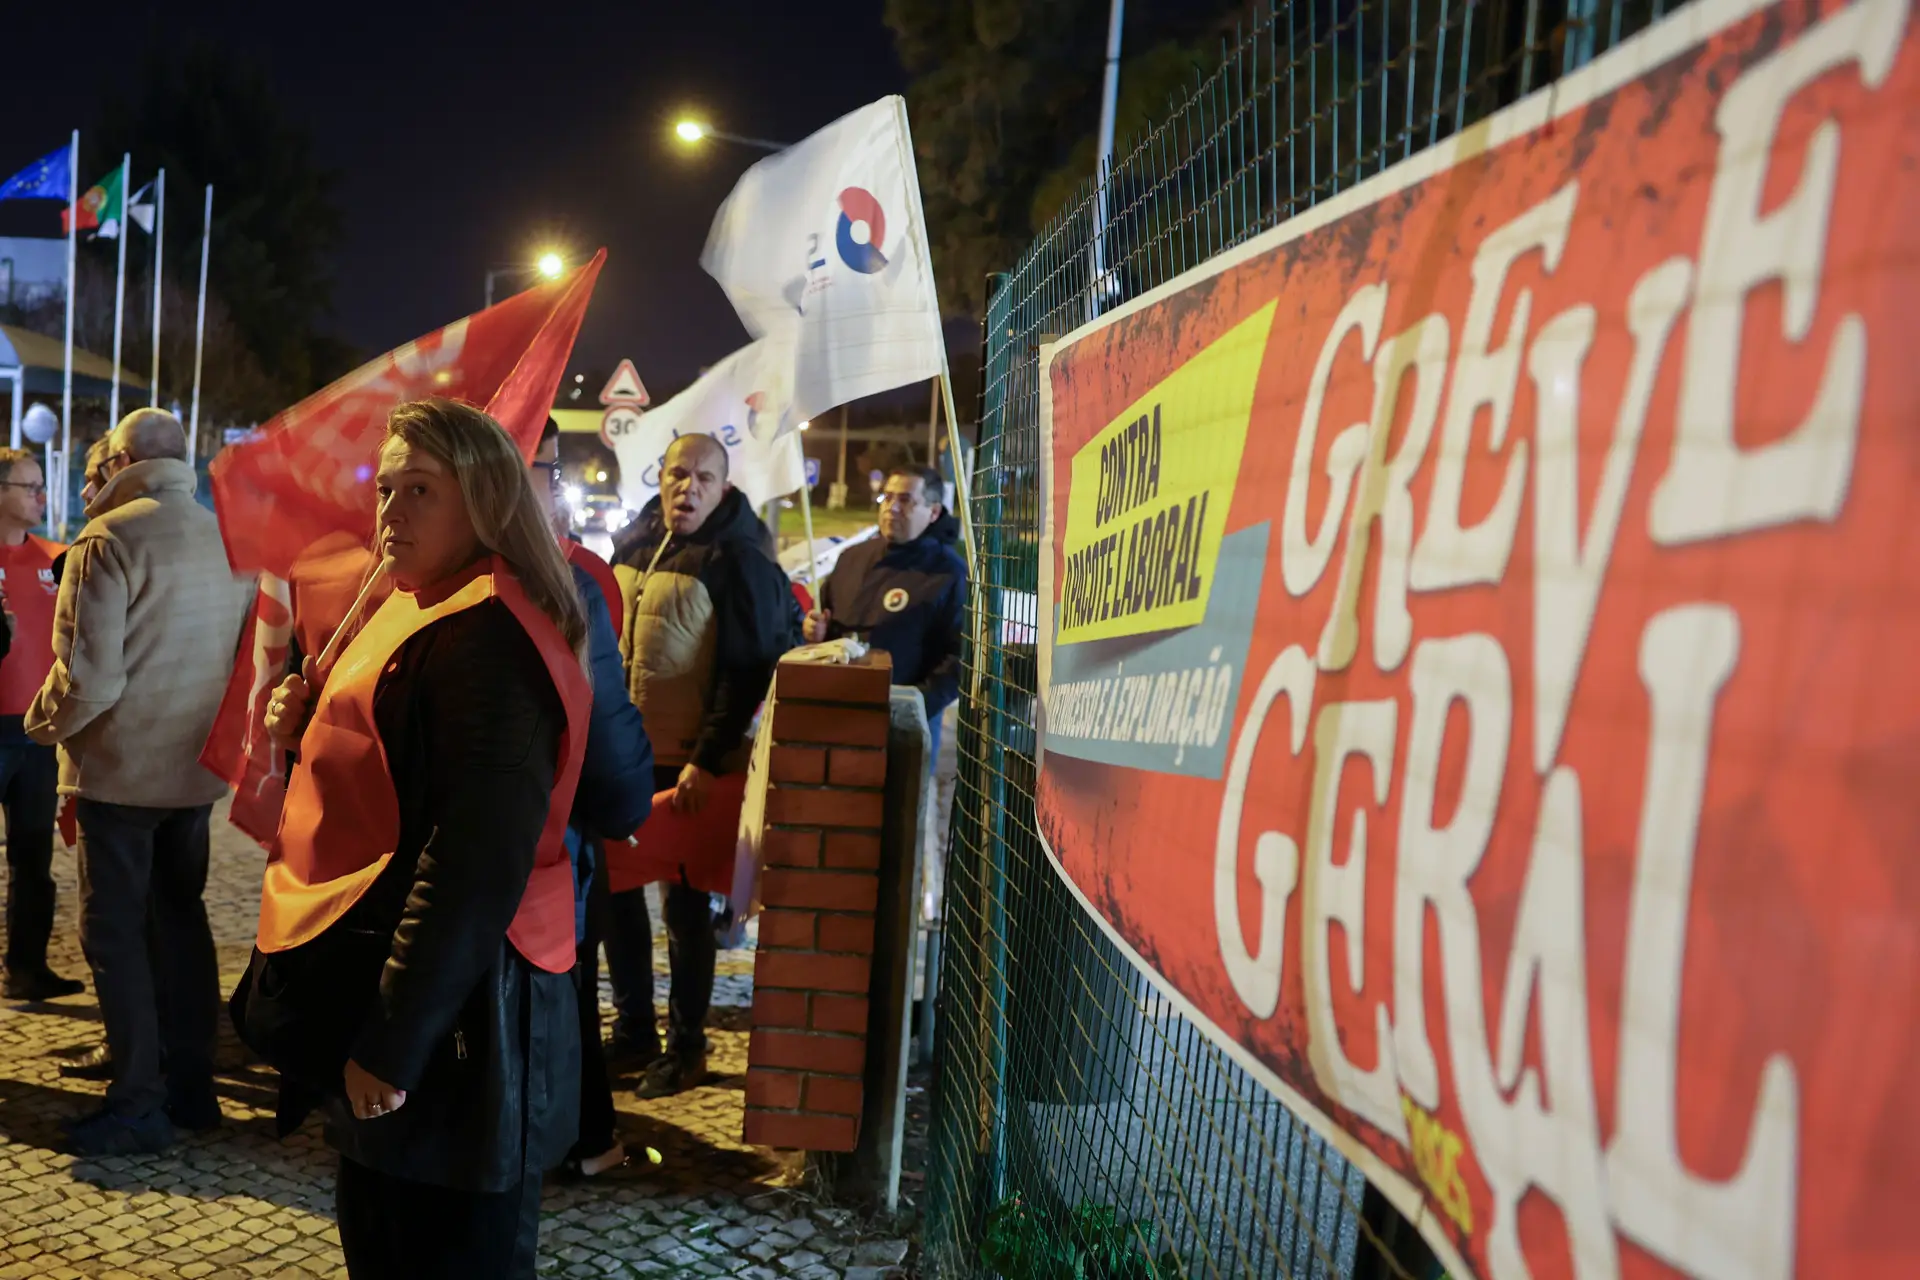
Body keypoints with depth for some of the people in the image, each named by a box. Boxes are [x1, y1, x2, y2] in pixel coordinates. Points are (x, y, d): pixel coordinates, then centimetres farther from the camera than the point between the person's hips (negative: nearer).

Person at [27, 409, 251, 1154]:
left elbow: (88, 675, -17)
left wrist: (42, 724, 1)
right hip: (197, 766, 6)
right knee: (180, 920, 15)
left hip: (120, 767, -6)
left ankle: (136, 1107, 5)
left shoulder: (108, 541, -14)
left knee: (115, 931, 3)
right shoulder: (228, 541, 4)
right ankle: (191, 1087, 21)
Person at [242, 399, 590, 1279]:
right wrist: (313, 729, 3)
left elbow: (478, 857, -27)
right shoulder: (427, 617, 14)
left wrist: (392, 1040, -24)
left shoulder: (485, 639, -20)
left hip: (450, 1023, -10)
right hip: (391, 994, 10)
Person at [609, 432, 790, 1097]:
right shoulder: (633, 545, 8)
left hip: (687, 765, -6)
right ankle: (633, 1022, 32)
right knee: (616, 884, 15)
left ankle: (685, 1045, 18)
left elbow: (749, 669, -16)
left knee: (684, 903, 4)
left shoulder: (738, 561, -12)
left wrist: (708, 758, -20)